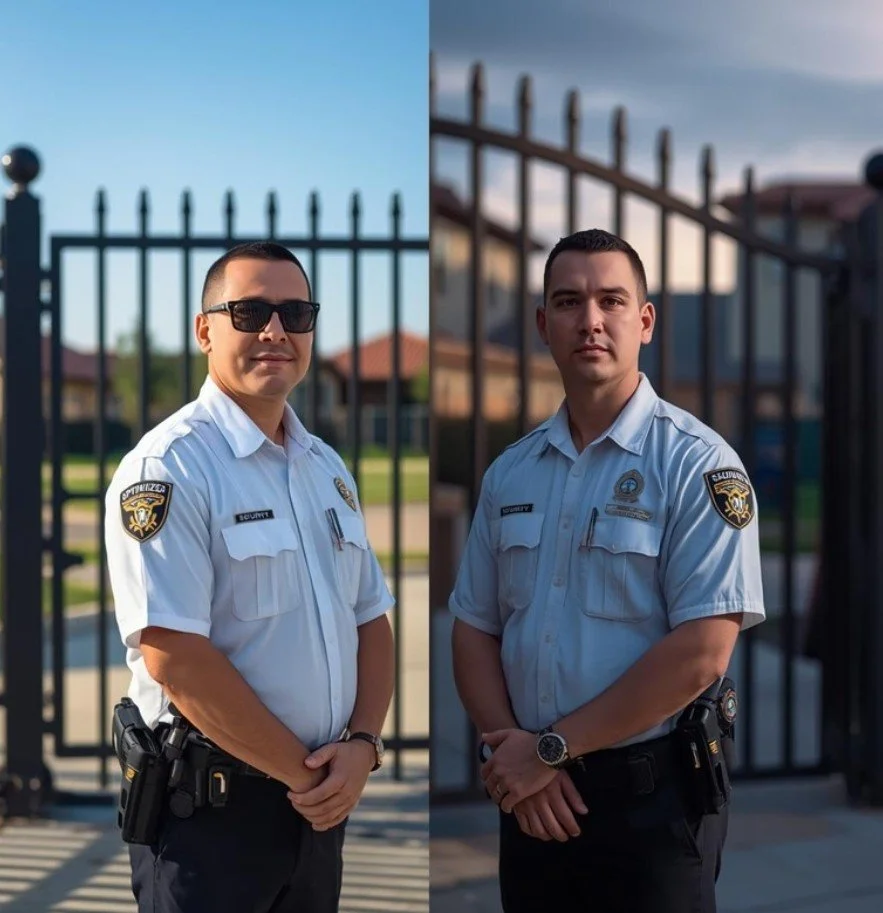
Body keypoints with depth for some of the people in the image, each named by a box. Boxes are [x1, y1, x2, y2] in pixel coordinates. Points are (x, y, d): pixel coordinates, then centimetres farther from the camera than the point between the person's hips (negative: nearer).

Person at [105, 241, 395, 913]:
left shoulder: (328, 468, 10)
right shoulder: (169, 466, -14)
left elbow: (372, 621, 12)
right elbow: (175, 658, -20)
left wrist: (361, 746, -5)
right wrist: (304, 773, -14)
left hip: (321, 800, 7)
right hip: (209, 807, -7)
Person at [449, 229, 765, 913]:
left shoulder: (696, 463, -11)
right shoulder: (509, 472, 6)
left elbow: (701, 654, -18)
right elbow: (473, 628, 9)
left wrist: (551, 747, -14)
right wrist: (514, 753, -7)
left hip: (652, 796, -5)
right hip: (532, 800, 5)